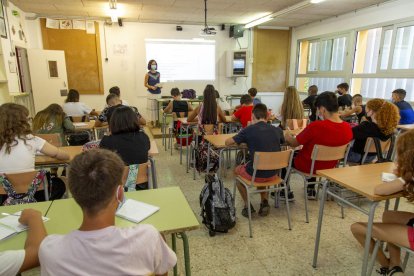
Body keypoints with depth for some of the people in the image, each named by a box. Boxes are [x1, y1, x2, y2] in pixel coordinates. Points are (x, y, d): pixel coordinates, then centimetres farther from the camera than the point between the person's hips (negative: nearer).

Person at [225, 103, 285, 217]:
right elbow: (284, 141, 24)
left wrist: (244, 139, 17)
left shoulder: (249, 130, -11)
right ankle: (264, 202, 25)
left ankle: (248, 206, 23)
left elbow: (227, 142, -1)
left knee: (237, 170, 29)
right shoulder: (277, 130, 0)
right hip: (273, 174, 4)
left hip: (255, 175, -4)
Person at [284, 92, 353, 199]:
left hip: (308, 166, -6)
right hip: (330, 166, 6)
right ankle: (311, 190, 43)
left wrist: (287, 137, 5)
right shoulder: (347, 128, -14)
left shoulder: (315, 126, -32)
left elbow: (294, 143, -17)